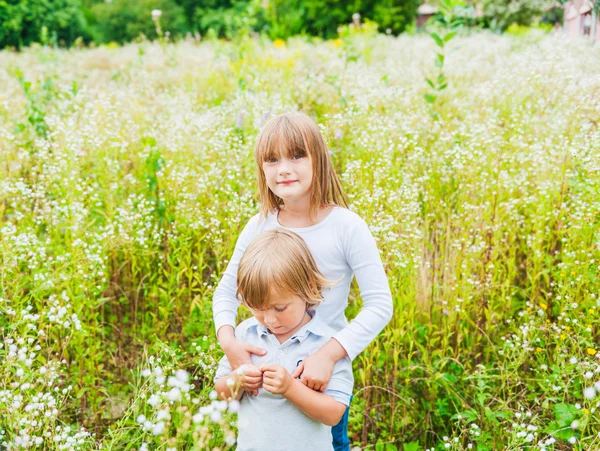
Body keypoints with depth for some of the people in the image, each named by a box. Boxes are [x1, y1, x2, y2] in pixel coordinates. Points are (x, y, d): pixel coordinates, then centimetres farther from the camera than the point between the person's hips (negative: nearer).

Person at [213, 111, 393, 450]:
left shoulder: (347, 227, -20)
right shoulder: (259, 227, -9)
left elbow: (380, 304, -22)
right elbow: (226, 292, -1)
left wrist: (329, 354, -32)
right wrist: (229, 342, -19)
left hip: (327, 370, -3)